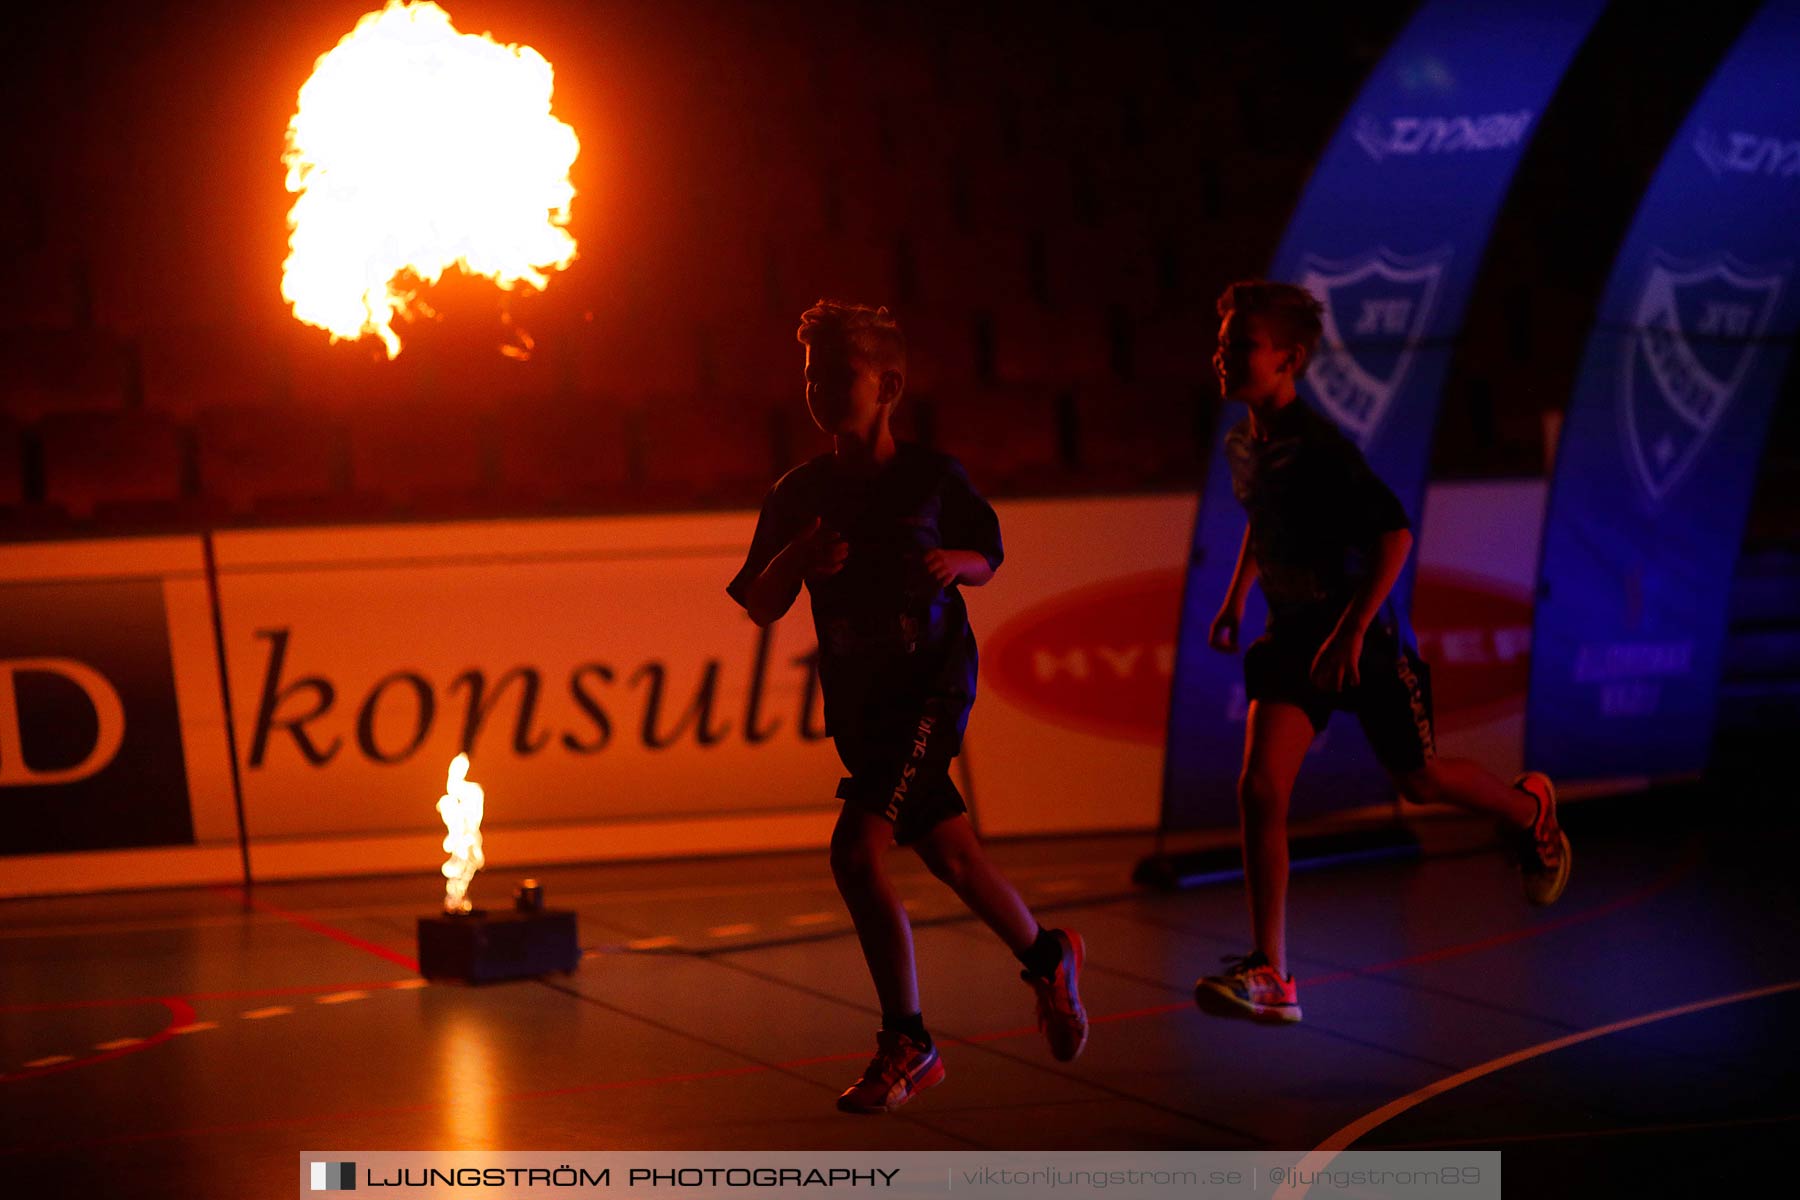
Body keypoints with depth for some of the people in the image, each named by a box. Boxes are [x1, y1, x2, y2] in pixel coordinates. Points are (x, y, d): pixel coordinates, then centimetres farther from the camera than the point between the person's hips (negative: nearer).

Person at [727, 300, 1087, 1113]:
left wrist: (955, 563, -13)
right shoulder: (798, 496, 0)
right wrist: (795, 559, -18)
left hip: (933, 683, -5)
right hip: (855, 700, 5)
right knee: (950, 855, 14)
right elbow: (760, 609, 2)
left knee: (856, 850, -19)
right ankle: (1047, 958, 42)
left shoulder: (933, 478, -6)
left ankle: (906, 1046, -8)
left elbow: (988, 558, 10)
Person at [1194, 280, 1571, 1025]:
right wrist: (1235, 598, 18)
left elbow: (1394, 535, -27)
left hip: (1365, 636, -6)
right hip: (1294, 636, 6)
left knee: (1417, 780, 13)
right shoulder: (1243, 442, 1)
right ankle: (1269, 976, -12)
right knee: (1260, 786, -11)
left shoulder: (1322, 448, -23)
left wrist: (1353, 629, -29)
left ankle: (1529, 810, 47)